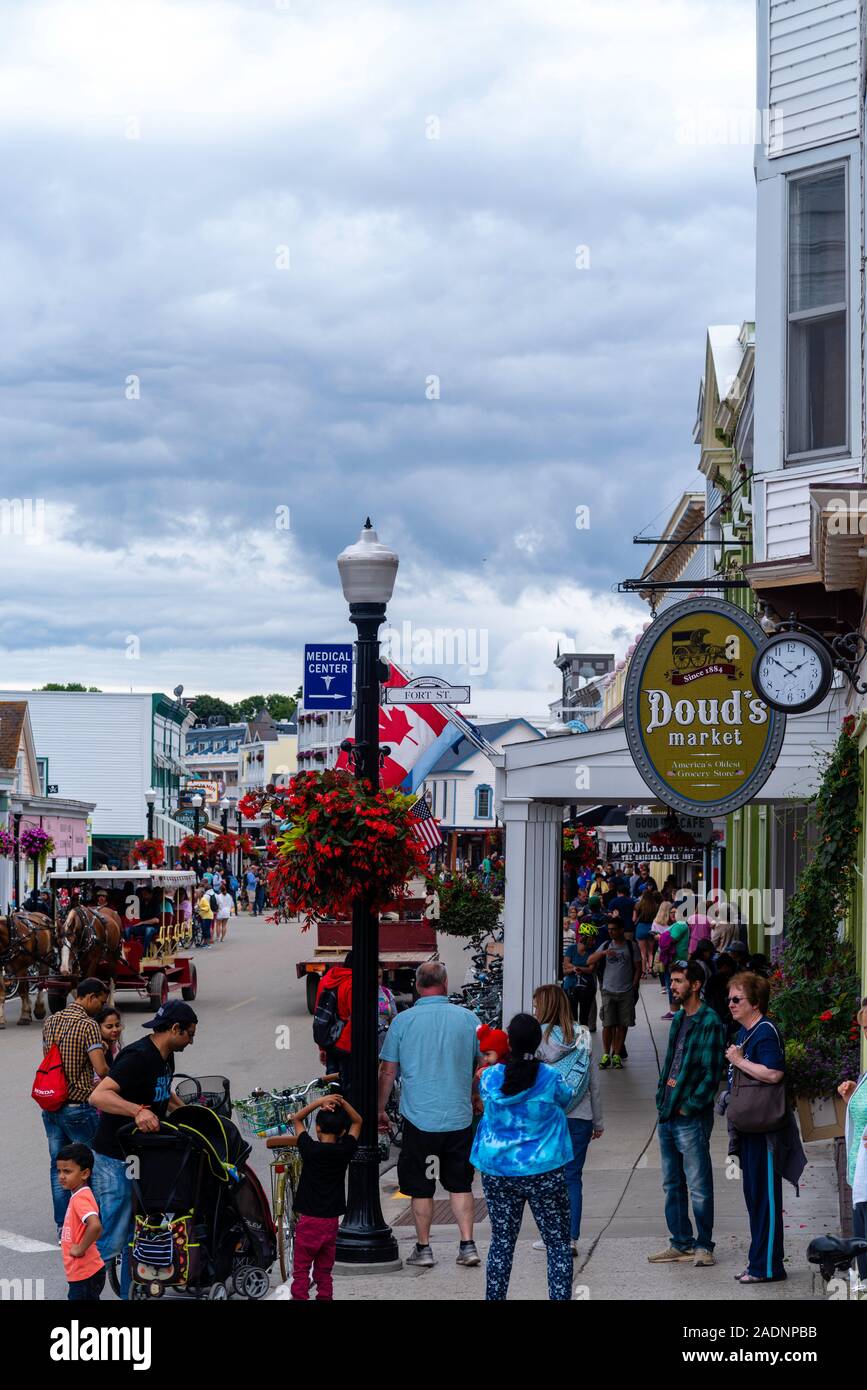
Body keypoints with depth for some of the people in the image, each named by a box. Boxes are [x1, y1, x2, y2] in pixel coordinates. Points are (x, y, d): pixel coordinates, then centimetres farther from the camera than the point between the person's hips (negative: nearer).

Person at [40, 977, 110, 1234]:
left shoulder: (51, 1022, 8)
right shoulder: (88, 1025, -16)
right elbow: (101, 1069, -22)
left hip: (51, 1105, 7)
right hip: (78, 1106, -7)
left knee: (58, 1166, 11)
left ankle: (62, 1226, 13)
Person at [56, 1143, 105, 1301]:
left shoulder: (81, 1199, -19)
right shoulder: (77, 1196, 11)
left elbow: (95, 1226, -36)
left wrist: (80, 1249, -24)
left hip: (85, 1275, -10)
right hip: (79, 1274, 10)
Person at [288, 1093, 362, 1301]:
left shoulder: (310, 1149, -9)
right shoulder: (345, 1151, -3)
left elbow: (296, 1119, 5)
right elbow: (357, 1121, 12)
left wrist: (320, 1102, -3)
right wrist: (342, 1102, -3)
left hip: (309, 1221, -3)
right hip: (331, 1221, 3)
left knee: (301, 1272, 0)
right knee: (324, 1273, 12)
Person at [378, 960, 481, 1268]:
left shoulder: (403, 1021, -5)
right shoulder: (467, 1018, 0)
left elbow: (387, 1071, -1)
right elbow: (483, 1066, 11)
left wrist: (380, 1110, 11)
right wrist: (476, 1100, 29)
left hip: (419, 1117, -2)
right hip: (459, 1117, 2)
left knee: (420, 1187, 9)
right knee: (460, 1184, 12)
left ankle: (423, 1249, 14)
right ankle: (468, 1246, 7)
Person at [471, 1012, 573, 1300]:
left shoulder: (490, 1077, -6)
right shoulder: (550, 1077, -11)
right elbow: (565, 1099, 10)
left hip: (496, 1172, 3)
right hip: (543, 1171, -3)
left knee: (501, 1242, 14)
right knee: (558, 1243, 5)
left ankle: (494, 1298, 17)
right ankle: (561, 1296, 1)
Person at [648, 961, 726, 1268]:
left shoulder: (709, 1022, -12)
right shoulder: (678, 1020, 15)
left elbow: (712, 1073, -15)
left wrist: (689, 1106, -15)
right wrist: (661, 1097, 11)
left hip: (692, 1117, -9)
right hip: (668, 1115, 9)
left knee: (698, 1187, -2)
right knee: (672, 1184, 13)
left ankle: (703, 1246, 6)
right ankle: (681, 1243, 21)